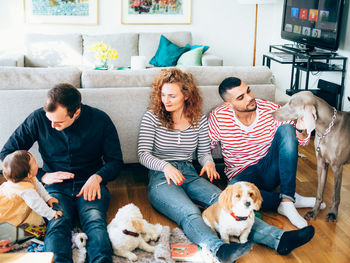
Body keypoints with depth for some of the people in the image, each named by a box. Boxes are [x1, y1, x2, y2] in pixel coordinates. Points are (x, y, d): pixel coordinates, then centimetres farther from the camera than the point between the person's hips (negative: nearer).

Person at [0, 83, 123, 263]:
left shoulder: (100, 120, -2)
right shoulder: (38, 118, -2)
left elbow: (115, 160, 8)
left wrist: (97, 177, -14)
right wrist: (42, 176, -5)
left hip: (91, 184, 0)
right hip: (55, 186, 0)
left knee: (95, 222, -33)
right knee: (57, 224, -33)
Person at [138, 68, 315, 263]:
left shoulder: (199, 120, 12)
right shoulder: (152, 117, 4)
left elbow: (204, 152, 18)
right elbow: (143, 154, -2)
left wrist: (208, 162, -8)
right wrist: (165, 166, -23)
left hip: (190, 175, 3)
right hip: (161, 178, -3)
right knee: (190, 213, -37)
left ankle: (278, 238, -47)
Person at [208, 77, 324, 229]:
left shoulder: (271, 110, -9)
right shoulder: (218, 118, -11)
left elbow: (302, 142, -5)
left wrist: (301, 130, -28)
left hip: (270, 171, 2)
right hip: (242, 174, -2)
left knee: (286, 129, -23)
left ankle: (286, 200, -28)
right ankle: (287, 200, -16)